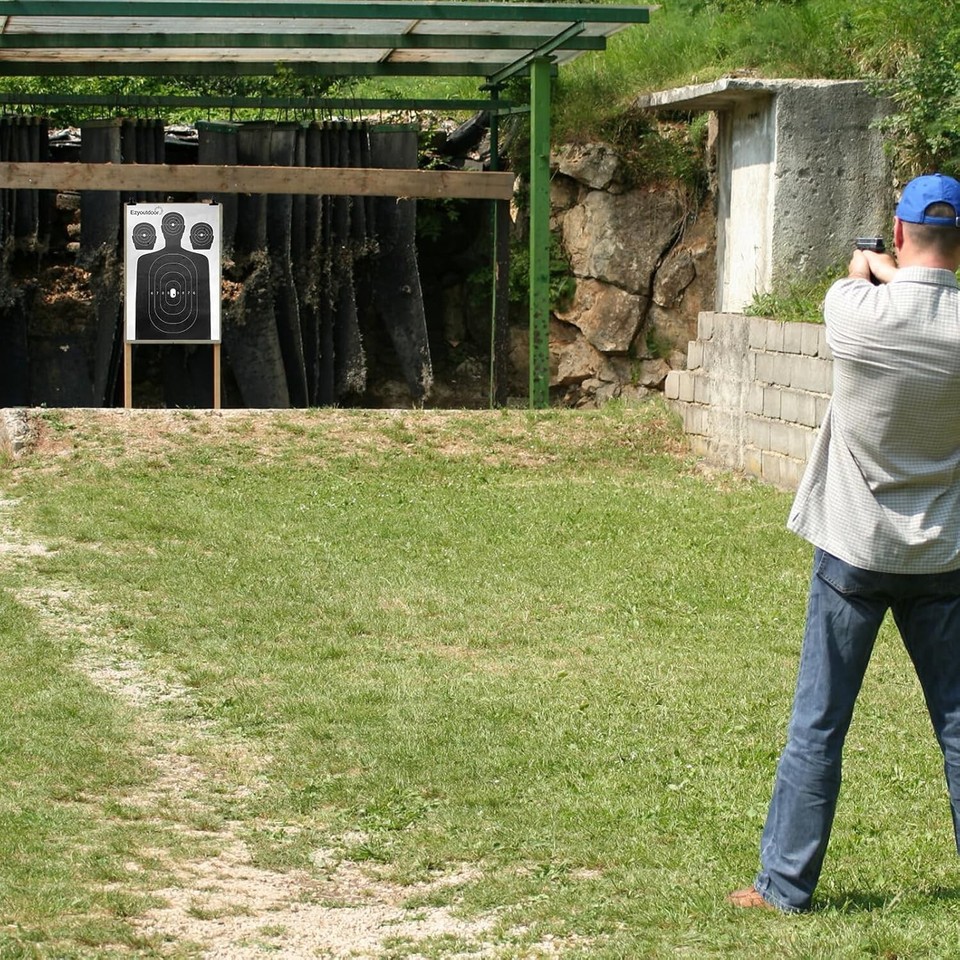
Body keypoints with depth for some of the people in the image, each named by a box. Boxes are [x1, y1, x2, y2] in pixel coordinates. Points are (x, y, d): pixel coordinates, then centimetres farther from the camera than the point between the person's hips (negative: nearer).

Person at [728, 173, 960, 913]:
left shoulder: (858, 314, -15)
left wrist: (870, 269, 30)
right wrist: (899, 279, 21)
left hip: (854, 549, -1)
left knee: (818, 725, 6)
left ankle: (786, 883, 10)